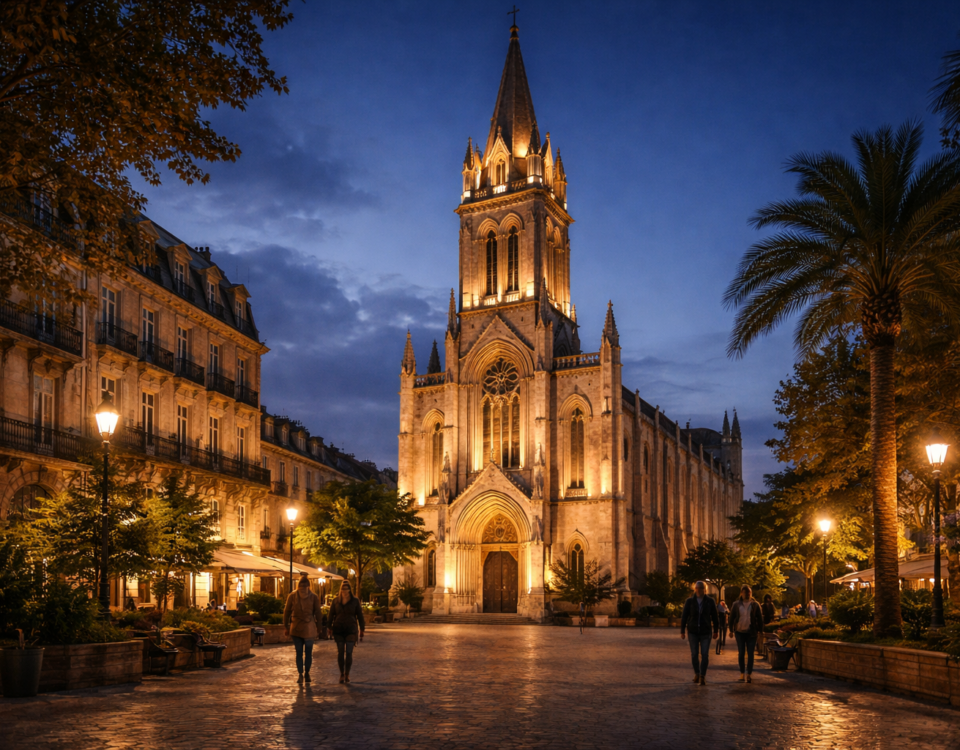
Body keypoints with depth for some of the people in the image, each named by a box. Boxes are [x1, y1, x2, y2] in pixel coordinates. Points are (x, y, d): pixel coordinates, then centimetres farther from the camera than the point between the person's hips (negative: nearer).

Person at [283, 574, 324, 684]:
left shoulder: (314, 597, -5)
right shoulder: (292, 596, -3)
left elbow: (318, 613, 2)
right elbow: (287, 612, 5)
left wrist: (318, 628, 4)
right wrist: (286, 627, 5)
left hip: (309, 628, 0)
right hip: (296, 628, 0)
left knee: (308, 652, 7)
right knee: (299, 652, 3)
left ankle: (307, 673, 23)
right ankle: (300, 674, 12)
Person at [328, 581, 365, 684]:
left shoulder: (355, 601, -2)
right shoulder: (336, 601, 2)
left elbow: (360, 616, 1)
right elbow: (331, 615, 4)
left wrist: (362, 630, -2)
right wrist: (330, 629, -3)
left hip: (351, 629, -1)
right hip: (338, 630, 1)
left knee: (349, 652, -4)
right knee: (340, 652, 2)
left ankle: (347, 674, 9)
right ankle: (341, 674, 11)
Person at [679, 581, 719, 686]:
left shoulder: (710, 601, -2)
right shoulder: (689, 601, -2)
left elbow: (715, 617, 4)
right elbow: (684, 616, 1)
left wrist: (716, 631, 6)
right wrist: (682, 631, -1)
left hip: (706, 632, -1)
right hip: (693, 632, 1)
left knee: (705, 654, -4)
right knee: (694, 654, 6)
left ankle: (702, 676, 3)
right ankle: (696, 673, 23)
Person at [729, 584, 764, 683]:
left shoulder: (755, 604, 1)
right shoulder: (736, 604, 1)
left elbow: (760, 618, 4)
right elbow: (731, 617, 5)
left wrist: (760, 630, -1)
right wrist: (731, 630, 3)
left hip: (751, 632, 0)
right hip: (740, 632, 0)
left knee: (750, 654, 1)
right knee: (741, 653, 2)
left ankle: (749, 674, 7)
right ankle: (742, 673, 12)